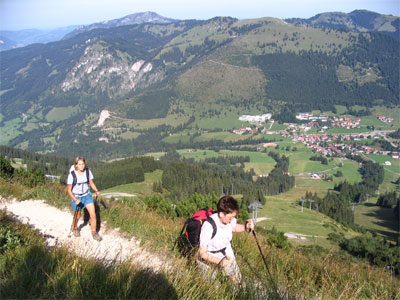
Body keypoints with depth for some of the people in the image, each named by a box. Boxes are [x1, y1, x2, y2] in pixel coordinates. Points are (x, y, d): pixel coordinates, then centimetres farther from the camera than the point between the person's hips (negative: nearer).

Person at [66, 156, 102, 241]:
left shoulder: (87, 171, -10)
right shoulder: (72, 175, -20)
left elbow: (91, 182, 6)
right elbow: (69, 190, -15)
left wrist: (96, 191, -10)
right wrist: (75, 200, -27)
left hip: (87, 195, 2)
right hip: (76, 197, -2)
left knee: (93, 214, -8)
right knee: (78, 216, 18)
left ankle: (94, 232, 10)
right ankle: (75, 227, 50)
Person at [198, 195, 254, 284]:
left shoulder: (231, 219, -18)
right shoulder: (208, 226, -35)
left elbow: (234, 227, 9)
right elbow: (203, 253, -29)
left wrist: (246, 226, -12)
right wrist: (220, 261, -42)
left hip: (227, 254, 6)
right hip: (209, 257, -5)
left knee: (237, 280, 11)